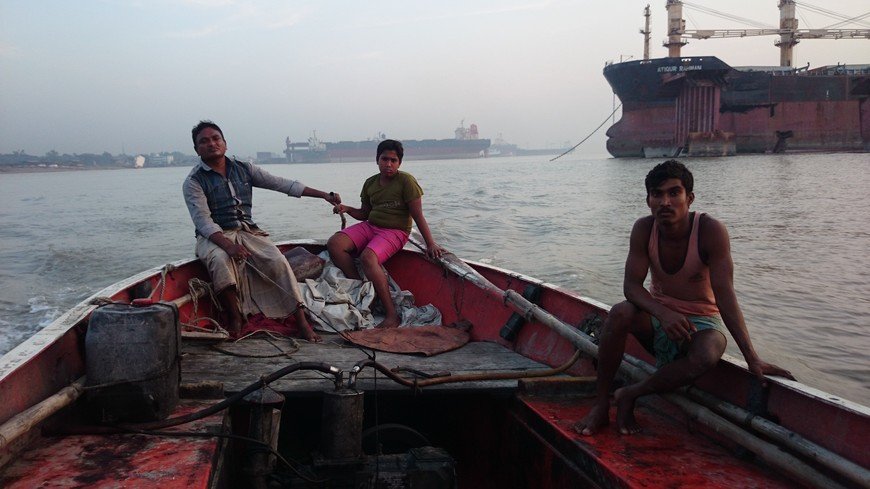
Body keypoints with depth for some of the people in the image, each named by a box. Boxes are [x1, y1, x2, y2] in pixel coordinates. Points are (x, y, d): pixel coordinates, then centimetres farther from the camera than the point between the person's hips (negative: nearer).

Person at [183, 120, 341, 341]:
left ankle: (302, 321, -24)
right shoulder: (194, 182, -3)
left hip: (248, 231, 3)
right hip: (213, 237, -3)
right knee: (221, 261, -37)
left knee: (278, 261, -23)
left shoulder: (244, 169, 10)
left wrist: (324, 195, 3)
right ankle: (235, 319, -22)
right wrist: (228, 245, -33)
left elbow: (281, 183, 8)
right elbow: (203, 221, -14)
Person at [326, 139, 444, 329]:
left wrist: (430, 244, -15)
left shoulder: (406, 181, -8)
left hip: (394, 232, -7)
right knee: (334, 244, -16)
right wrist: (347, 209, 0)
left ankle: (392, 316, -32)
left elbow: (418, 217, -9)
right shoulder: (370, 183, 11)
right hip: (369, 227, 7)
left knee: (368, 257, -35)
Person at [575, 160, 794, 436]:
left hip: (701, 321, -2)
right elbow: (631, 285, -16)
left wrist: (752, 358, -30)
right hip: (658, 314, 2)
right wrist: (663, 313, -37)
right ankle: (601, 404, -17)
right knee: (619, 314, -31)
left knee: (706, 356, -37)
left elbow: (725, 296, -24)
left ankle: (629, 395, -15)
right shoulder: (644, 229, -12)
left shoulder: (711, 231, -21)